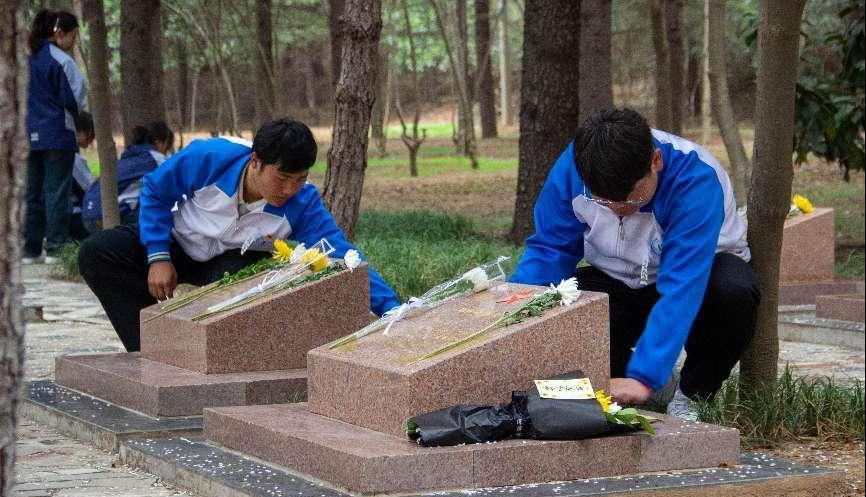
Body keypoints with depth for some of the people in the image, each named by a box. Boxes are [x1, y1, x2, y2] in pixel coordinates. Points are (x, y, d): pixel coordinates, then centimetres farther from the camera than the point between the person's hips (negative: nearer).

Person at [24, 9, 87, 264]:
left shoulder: (28, 59, 10)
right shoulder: (61, 61, -11)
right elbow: (74, 100, -9)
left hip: (29, 135, 6)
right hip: (57, 135, -6)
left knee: (32, 193, 10)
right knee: (56, 191, -2)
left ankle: (30, 249, 12)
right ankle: (55, 248, -2)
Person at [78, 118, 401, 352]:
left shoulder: (303, 204, -29)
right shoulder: (210, 158, -31)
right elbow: (155, 190, -14)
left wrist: (392, 310, -45)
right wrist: (158, 257, -20)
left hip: (236, 260, -2)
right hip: (178, 244, 2)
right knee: (97, 254, -21)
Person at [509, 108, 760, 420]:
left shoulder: (696, 180, -35)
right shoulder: (570, 169, -21)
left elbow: (682, 288, -40)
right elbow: (549, 250, -13)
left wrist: (643, 378, -47)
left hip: (701, 270, -3)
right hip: (616, 283, 3)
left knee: (735, 291, -38)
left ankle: (693, 396, -10)